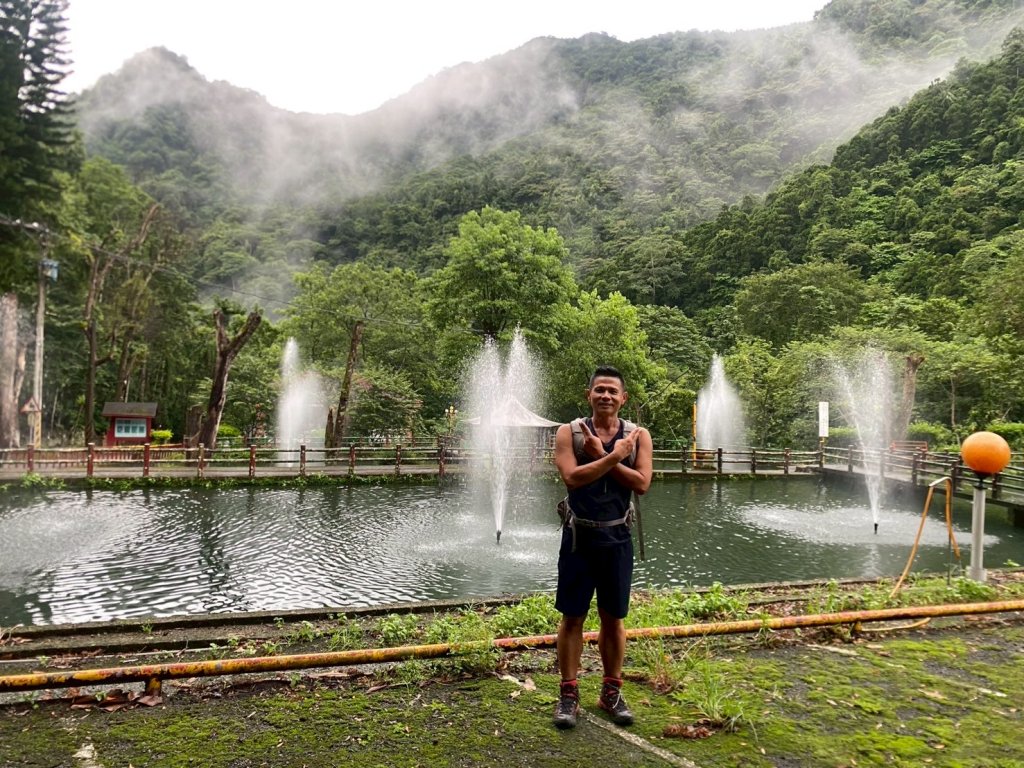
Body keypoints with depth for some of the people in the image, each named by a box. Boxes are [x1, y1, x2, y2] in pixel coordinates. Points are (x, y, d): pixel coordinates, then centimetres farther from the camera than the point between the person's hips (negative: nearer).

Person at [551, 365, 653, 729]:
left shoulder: (638, 435, 0)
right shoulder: (569, 432, -4)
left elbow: (642, 483, -13)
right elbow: (572, 478, -19)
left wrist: (600, 455, -16)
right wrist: (614, 455, -20)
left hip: (616, 537, 2)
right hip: (578, 535, -1)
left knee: (613, 618, 12)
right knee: (572, 617, 5)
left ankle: (611, 692, 27)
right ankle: (568, 694, 17)